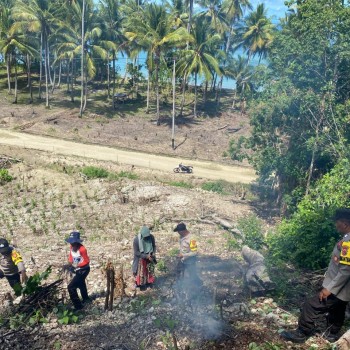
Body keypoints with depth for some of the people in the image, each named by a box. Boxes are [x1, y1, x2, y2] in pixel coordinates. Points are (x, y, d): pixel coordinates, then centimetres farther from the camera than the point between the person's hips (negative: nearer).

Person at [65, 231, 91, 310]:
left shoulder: (82, 249, -31)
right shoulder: (72, 247, -8)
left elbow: (86, 261, -25)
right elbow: (71, 256, 7)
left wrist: (77, 266, -29)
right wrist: (70, 263, -10)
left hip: (83, 270, -9)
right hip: (77, 270, 9)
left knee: (71, 287, -14)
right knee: (80, 284, 29)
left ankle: (78, 306, -4)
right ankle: (86, 299, 55)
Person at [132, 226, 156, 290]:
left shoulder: (151, 237, -19)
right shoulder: (136, 240, -29)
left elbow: (154, 246, 0)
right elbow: (136, 252, -21)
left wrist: (153, 253, -18)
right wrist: (146, 256, -26)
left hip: (150, 257, 4)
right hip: (141, 259, -4)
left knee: (150, 270, 21)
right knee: (141, 272, 14)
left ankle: (149, 282, 45)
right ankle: (141, 284, 38)